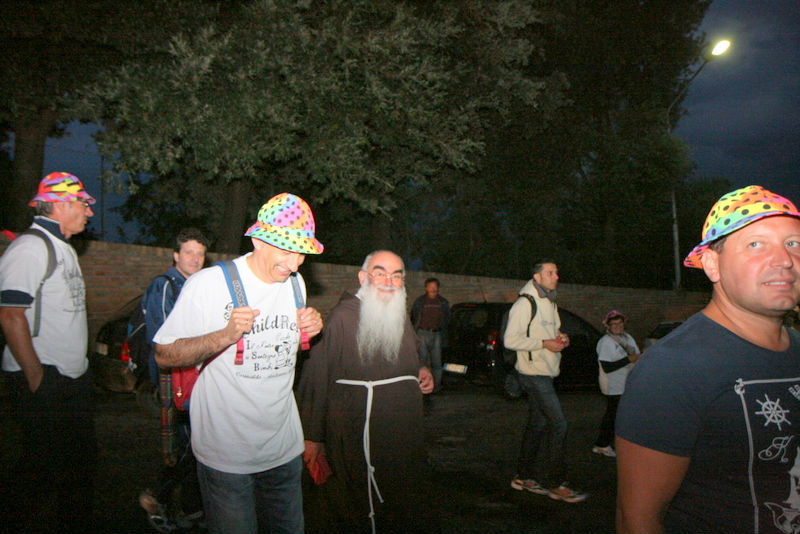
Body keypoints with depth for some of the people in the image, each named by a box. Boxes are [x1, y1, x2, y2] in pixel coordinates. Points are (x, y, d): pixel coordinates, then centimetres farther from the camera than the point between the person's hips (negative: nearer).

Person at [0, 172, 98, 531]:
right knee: (42, 469, 0)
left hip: (74, 377, 9)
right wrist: (35, 377, -19)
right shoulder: (29, 248, -14)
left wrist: (79, 365, 16)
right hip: (43, 380, -9)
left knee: (83, 458, 16)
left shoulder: (62, 248, 17)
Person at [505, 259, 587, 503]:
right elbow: (510, 339, -17)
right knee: (558, 424, -10)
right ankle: (555, 484, 0)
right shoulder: (525, 304, -12)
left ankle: (524, 477, 23)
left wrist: (560, 337, 5)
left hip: (546, 372, 9)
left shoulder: (550, 303, 16)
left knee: (538, 424, 13)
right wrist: (544, 343, -20)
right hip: (534, 373, -9)